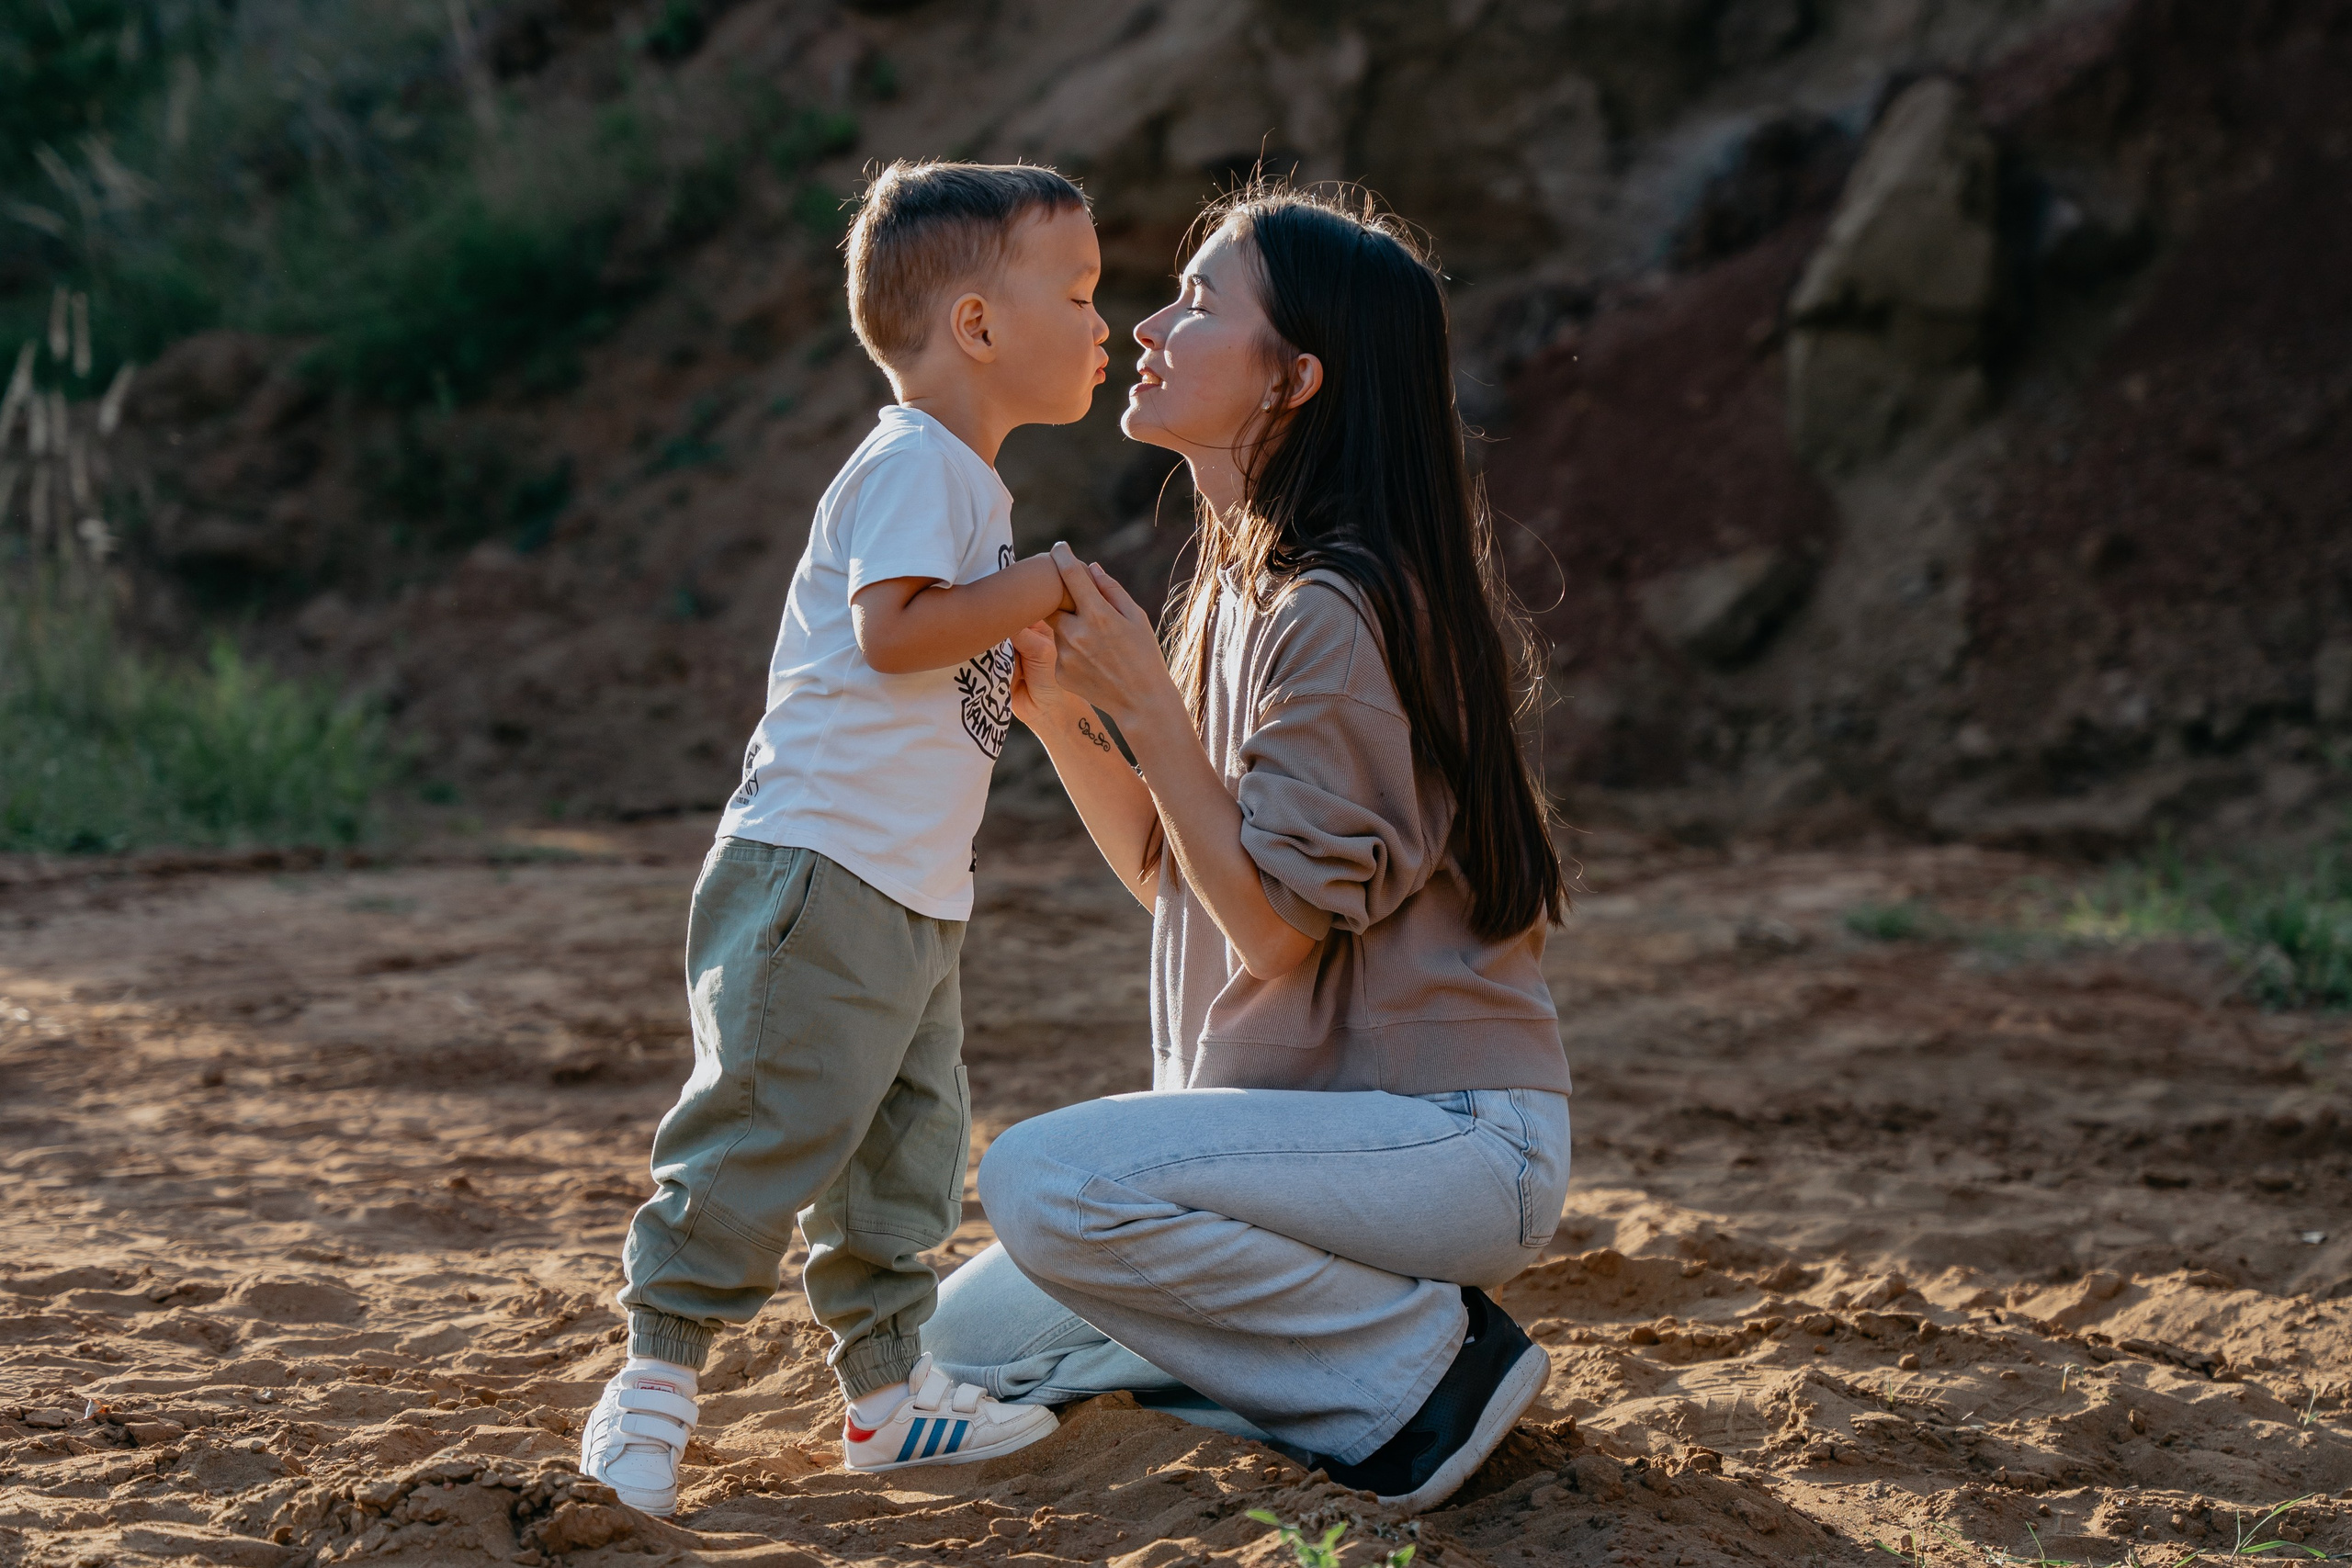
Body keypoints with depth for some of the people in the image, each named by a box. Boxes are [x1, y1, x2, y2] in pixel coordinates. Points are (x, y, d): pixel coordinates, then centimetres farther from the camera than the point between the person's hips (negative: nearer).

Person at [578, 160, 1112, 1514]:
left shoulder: (965, 481, 20)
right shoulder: (915, 466, -11)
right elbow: (893, 630, -25)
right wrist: (1039, 588, -17)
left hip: (911, 894, 10)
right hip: (822, 864, -10)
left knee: (907, 1141, 12)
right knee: (769, 1128, -9)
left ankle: (890, 1389, 20)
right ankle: (655, 1386, -3)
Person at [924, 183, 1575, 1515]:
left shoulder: (1335, 614, -20)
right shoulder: (1244, 588, 10)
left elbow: (1277, 929, -21)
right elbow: (1170, 875, 12)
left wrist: (1148, 706, -20)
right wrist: (1057, 707, -1)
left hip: (1454, 1135, -9)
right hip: (1321, 1114, 9)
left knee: (1047, 1181, -28)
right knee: (969, 1344, 4)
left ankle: (1421, 1361, -11)